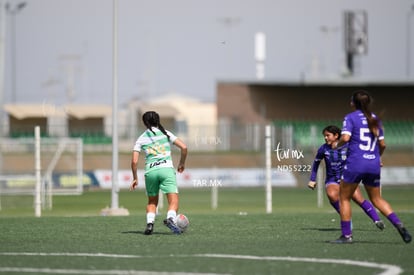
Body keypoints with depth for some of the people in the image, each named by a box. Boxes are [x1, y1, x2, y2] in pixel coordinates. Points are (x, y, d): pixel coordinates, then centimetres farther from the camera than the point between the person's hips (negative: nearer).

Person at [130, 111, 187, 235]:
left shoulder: (141, 139, 12)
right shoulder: (166, 133, 12)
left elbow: (134, 161, 5)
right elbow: (184, 147, 4)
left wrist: (135, 178, 17)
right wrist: (182, 163, 19)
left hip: (150, 171, 2)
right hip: (166, 169, -2)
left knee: (152, 202, 20)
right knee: (173, 202, -6)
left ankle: (150, 223, -3)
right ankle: (170, 218, -35)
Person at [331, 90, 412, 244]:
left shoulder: (350, 118, -3)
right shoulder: (375, 119, 13)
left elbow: (345, 138, -17)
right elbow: (382, 144, 14)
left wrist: (336, 144, 4)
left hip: (355, 163, -5)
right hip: (373, 165, 5)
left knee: (344, 198, 9)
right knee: (377, 199, 16)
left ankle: (346, 235, 4)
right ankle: (398, 224, -3)